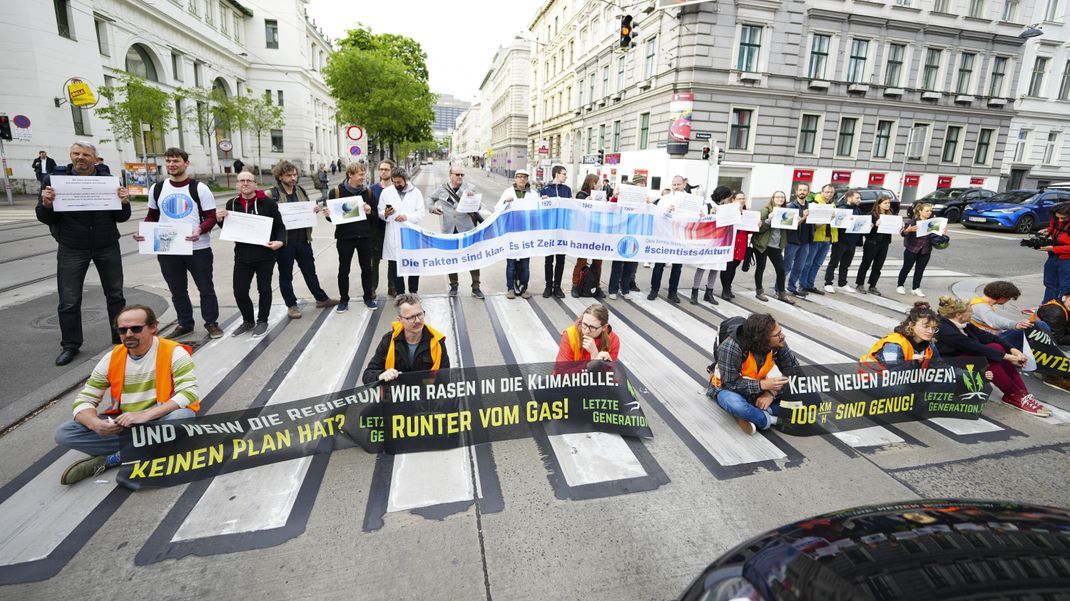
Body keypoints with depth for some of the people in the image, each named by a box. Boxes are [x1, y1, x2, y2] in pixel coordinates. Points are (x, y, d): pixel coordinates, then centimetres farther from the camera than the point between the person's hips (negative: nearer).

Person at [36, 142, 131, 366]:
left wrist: (123, 203, -18)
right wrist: (46, 204, -22)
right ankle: (70, 345, 18)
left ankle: (121, 338, 24)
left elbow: (121, 217, 2)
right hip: (71, 249, 0)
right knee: (69, 301, 4)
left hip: (108, 247, 1)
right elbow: (44, 218, -1)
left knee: (115, 295, 11)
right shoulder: (53, 179, -2)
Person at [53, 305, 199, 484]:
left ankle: (112, 458, -16)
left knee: (183, 416, -37)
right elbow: (83, 400, 2)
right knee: (64, 433, -12)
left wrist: (146, 415, -32)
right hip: (123, 425, 4)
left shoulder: (173, 352, -13)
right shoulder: (111, 358, 0)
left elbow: (190, 393, -23)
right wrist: (95, 424, -20)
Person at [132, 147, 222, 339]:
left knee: (206, 288, 6)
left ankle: (211, 323, 19)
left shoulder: (199, 188, -4)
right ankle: (185, 324, 28)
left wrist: (199, 230, -26)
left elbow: (211, 217, -7)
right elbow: (152, 216, 16)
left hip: (198, 249, -4)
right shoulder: (157, 188, 8)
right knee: (177, 291, 14)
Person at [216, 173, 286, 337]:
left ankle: (262, 321, 28)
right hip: (242, 256, 4)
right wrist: (219, 220, -6)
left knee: (264, 289, 10)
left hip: (265, 255, -3)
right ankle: (248, 321, 29)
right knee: (239, 292, 6)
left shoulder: (268, 203, -7)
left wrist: (280, 241, -20)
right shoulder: (232, 204, 6)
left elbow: (280, 226, -2)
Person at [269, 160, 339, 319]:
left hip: (303, 238, 5)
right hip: (284, 240, -5)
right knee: (286, 274, 9)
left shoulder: (300, 190, 8)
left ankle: (321, 298, 30)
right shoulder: (273, 194, -8)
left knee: (310, 270, 17)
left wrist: (315, 209, -3)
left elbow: (309, 208, 19)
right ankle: (291, 305, 20)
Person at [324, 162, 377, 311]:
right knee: (344, 270, 6)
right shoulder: (336, 192, -4)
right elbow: (331, 215, 3)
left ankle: (368, 297, 24)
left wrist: (369, 212, -14)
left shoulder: (368, 192, 4)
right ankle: (343, 300, 18)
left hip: (365, 236, 2)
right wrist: (328, 214, -19)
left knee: (366, 268, 10)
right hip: (345, 237, -2)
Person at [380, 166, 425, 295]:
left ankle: (413, 293, 21)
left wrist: (407, 217, -16)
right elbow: (379, 213, 8)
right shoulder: (386, 192, 7)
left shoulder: (415, 192, 6)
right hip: (393, 237, 0)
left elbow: (420, 213, 1)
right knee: (395, 267, 4)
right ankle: (400, 294, 16)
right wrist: (385, 214, -15)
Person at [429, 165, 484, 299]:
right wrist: (433, 208, 0)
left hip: (467, 228, -2)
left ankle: (476, 287, 7)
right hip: (449, 230, 2)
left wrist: (473, 199, -25)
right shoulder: (442, 189, 5)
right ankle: (454, 285, 27)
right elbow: (430, 200, 20)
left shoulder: (470, 188, 1)